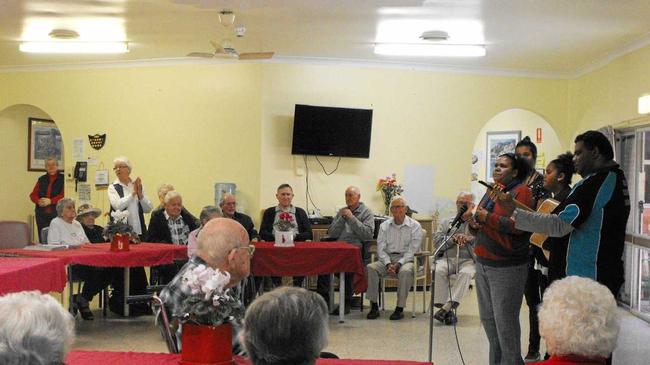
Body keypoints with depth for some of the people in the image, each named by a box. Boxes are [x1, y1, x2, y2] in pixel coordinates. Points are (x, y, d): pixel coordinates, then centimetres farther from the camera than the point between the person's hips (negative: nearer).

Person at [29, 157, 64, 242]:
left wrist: (50, 201, -17)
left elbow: (64, 195, -9)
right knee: (42, 239, 4)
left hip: (56, 213, -5)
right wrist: (39, 201, -7)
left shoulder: (62, 179, 1)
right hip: (41, 213, 5)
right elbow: (33, 194, 13)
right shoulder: (42, 179, 17)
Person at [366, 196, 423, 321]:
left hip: (406, 260, -3)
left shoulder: (415, 226, 0)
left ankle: (400, 308, -27)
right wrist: (388, 264, -14)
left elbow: (413, 250, -7)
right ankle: (374, 306, -21)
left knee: (405, 271, -37)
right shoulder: (384, 226, 10)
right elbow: (381, 248, 4)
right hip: (387, 259, 3)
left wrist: (398, 264, -19)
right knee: (371, 267, -25)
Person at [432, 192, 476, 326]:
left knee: (466, 273, -36)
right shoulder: (447, 222, 22)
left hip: (468, 260, -2)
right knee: (438, 270, -31)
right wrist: (453, 239, -8)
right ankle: (448, 310, -29)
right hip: (447, 258, 2)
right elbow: (437, 240, 8)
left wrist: (468, 238, -17)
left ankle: (448, 306, -38)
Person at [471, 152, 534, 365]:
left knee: (505, 320, -4)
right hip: (483, 263, 8)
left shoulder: (521, 192, -9)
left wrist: (487, 217, -18)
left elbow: (518, 225, -23)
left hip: (506, 267, -8)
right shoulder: (491, 191, 15)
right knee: (487, 318, 14)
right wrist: (474, 222, 2)